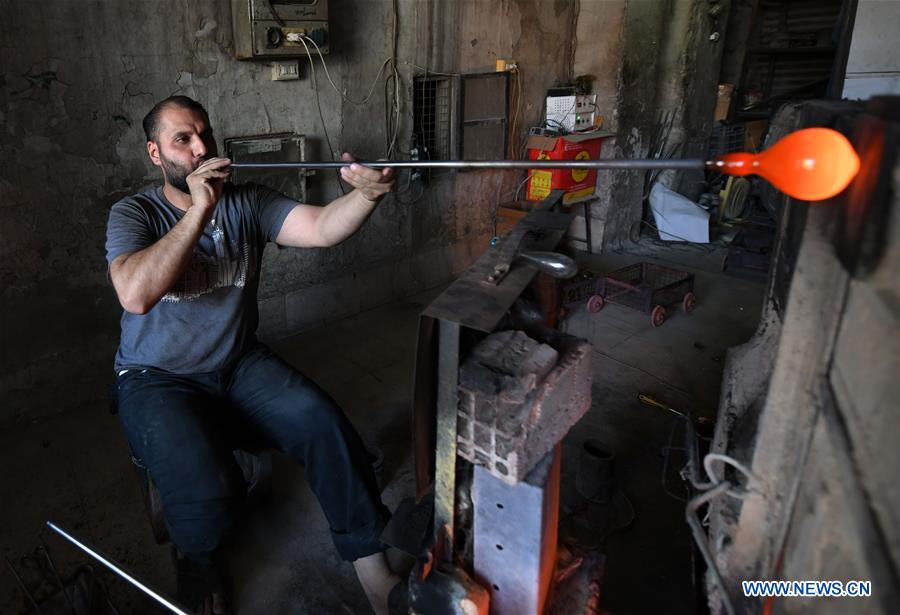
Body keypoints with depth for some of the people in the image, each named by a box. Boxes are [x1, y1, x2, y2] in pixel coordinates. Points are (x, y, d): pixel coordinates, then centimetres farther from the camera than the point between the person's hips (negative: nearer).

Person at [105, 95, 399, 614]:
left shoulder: (247, 202, -1)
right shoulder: (133, 214, -9)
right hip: (158, 378, -3)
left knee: (325, 424, -20)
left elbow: (321, 228, -18)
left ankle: (369, 559, -2)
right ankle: (201, 566, 11)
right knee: (208, 486, -27)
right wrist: (200, 209, -32)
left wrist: (365, 194, -40)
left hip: (240, 362, 3)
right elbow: (136, 295, -29)